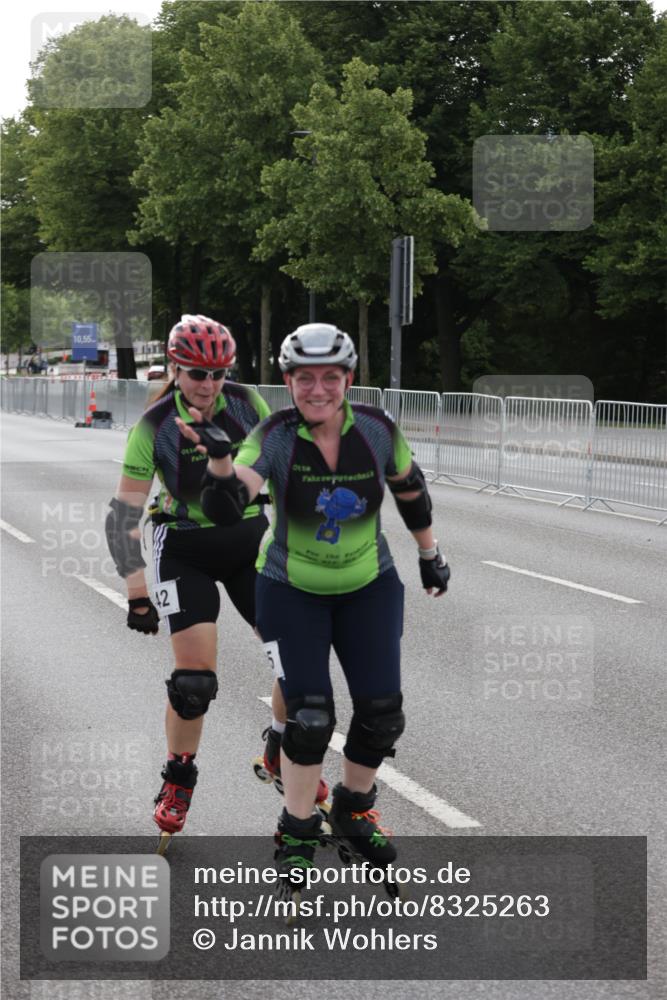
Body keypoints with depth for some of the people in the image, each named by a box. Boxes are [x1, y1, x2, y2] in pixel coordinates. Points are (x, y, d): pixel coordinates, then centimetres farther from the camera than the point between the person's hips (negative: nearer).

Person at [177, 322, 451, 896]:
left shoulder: (377, 430, -15)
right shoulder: (274, 438, -21)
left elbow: (410, 487, 5)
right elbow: (227, 510, -33)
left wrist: (431, 554, 14)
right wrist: (220, 461, -52)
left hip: (370, 589, 2)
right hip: (292, 594, -2)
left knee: (382, 713, -1)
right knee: (309, 715, -10)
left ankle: (354, 809, 28)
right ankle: (298, 833, 12)